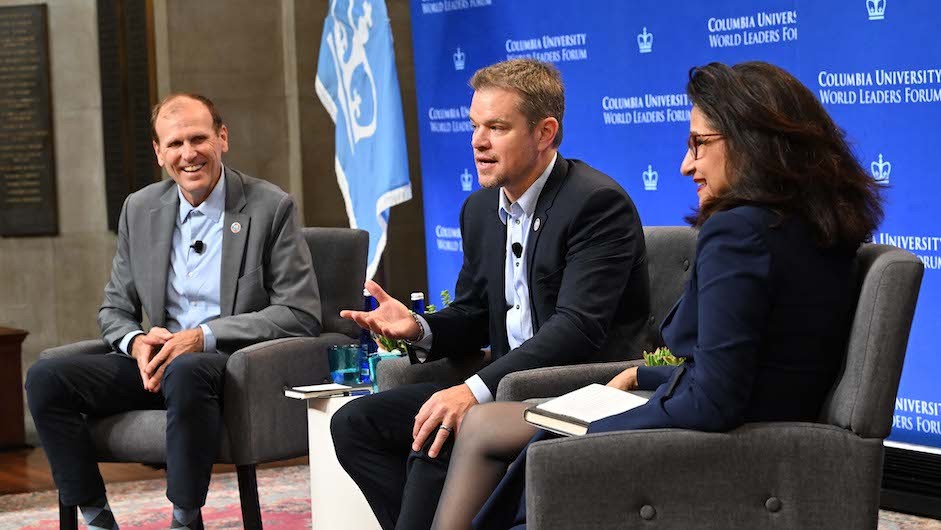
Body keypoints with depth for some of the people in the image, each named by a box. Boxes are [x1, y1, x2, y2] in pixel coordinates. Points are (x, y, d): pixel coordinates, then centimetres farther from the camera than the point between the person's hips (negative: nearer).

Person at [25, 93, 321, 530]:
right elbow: (114, 310, 17)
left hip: (237, 365, -5)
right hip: (157, 363, 5)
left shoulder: (270, 207, -4)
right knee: (45, 377, -17)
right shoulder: (139, 210, 11)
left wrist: (204, 337, -18)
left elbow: (301, 315, -8)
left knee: (186, 371, -39)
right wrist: (137, 343, -8)